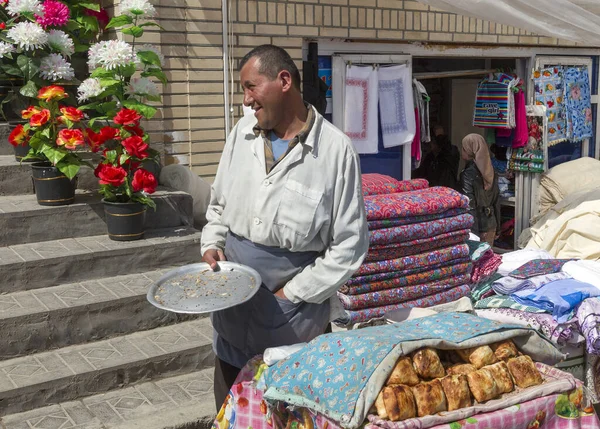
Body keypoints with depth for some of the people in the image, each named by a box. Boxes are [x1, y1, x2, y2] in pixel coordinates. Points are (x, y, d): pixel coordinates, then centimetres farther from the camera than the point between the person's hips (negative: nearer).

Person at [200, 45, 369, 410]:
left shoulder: (336, 149, -12)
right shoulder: (243, 132, 4)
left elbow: (349, 245, -10)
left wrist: (292, 295, -11)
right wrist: (213, 245, -1)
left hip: (293, 310, -4)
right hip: (232, 302, 4)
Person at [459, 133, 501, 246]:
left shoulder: (468, 174, -16)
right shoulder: (490, 172, 6)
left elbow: (469, 206, -19)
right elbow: (497, 202, 11)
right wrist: (497, 228, 17)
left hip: (476, 227, -7)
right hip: (491, 225, 7)